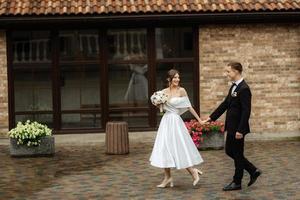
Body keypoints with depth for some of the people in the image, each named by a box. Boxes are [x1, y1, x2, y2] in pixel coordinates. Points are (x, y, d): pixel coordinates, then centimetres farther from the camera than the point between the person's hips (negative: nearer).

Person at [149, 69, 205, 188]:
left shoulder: (181, 90, -6)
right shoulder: (164, 91, 6)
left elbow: (189, 107, -3)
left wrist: (199, 119, -3)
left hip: (175, 121, -5)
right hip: (166, 121, 5)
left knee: (180, 149, -5)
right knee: (164, 149, 6)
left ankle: (193, 172, 11)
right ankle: (167, 178, 14)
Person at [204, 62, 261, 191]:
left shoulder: (244, 89, -19)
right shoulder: (234, 87, 10)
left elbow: (246, 111, -22)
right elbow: (225, 104, 17)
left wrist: (240, 130, -23)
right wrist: (212, 117, 16)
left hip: (238, 128, -10)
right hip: (231, 127, 10)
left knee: (237, 154, 3)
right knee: (229, 151, 16)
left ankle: (237, 183, 16)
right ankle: (253, 171, 24)